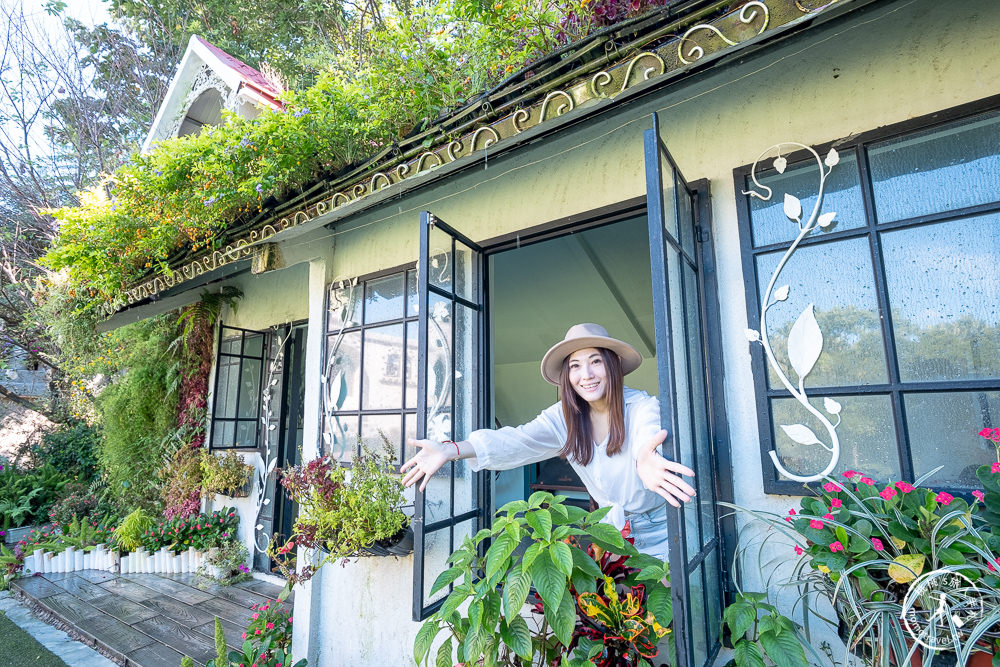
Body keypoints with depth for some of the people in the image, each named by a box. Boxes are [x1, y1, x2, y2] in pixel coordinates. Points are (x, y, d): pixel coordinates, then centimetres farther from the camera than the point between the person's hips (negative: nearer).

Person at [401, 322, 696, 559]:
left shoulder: (644, 405, -21)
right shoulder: (565, 417, -10)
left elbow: (649, 435, -44)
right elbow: (517, 440, -24)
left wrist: (648, 461, -70)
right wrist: (450, 450, -40)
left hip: (659, 533, -3)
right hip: (613, 530, 3)